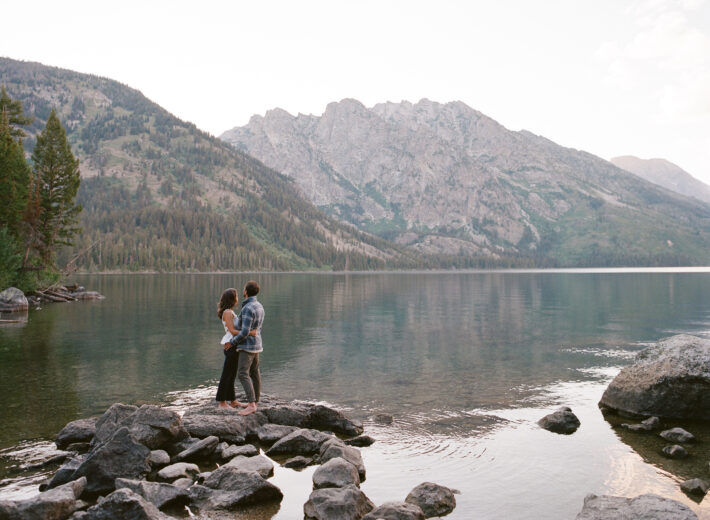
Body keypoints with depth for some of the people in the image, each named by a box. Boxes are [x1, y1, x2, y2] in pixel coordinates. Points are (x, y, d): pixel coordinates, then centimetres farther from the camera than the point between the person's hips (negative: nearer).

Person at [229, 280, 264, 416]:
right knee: (254, 373, 14)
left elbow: (245, 332, -26)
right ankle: (254, 402, 22)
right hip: (256, 345, 10)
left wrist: (232, 342, -11)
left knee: (242, 374, -13)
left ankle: (251, 405, -19)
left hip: (247, 346, -10)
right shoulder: (259, 306, 8)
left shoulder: (248, 309, -23)